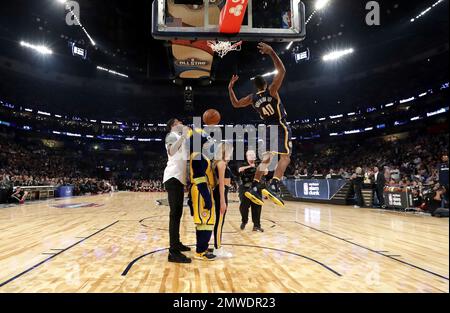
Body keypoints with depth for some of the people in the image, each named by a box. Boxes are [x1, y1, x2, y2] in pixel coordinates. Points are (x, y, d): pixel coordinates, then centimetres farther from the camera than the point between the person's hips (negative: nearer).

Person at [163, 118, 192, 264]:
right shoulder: (172, 135, -3)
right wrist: (183, 135, -26)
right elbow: (171, 151, -26)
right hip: (173, 178, -10)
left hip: (179, 178, 10)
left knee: (178, 212, 15)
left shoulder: (179, 137, 25)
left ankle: (176, 243, 26)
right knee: (175, 213, -14)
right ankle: (173, 252, -14)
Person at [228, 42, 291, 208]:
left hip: (269, 129, 6)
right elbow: (282, 71, -13)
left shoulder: (252, 98, 5)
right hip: (281, 127, -6)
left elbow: (236, 104, 17)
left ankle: (255, 188, 5)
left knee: (266, 158, 12)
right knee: (285, 157, -9)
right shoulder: (272, 90, -8)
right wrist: (271, 52, -14)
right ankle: (273, 187, -27)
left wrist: (230, 87, 21)